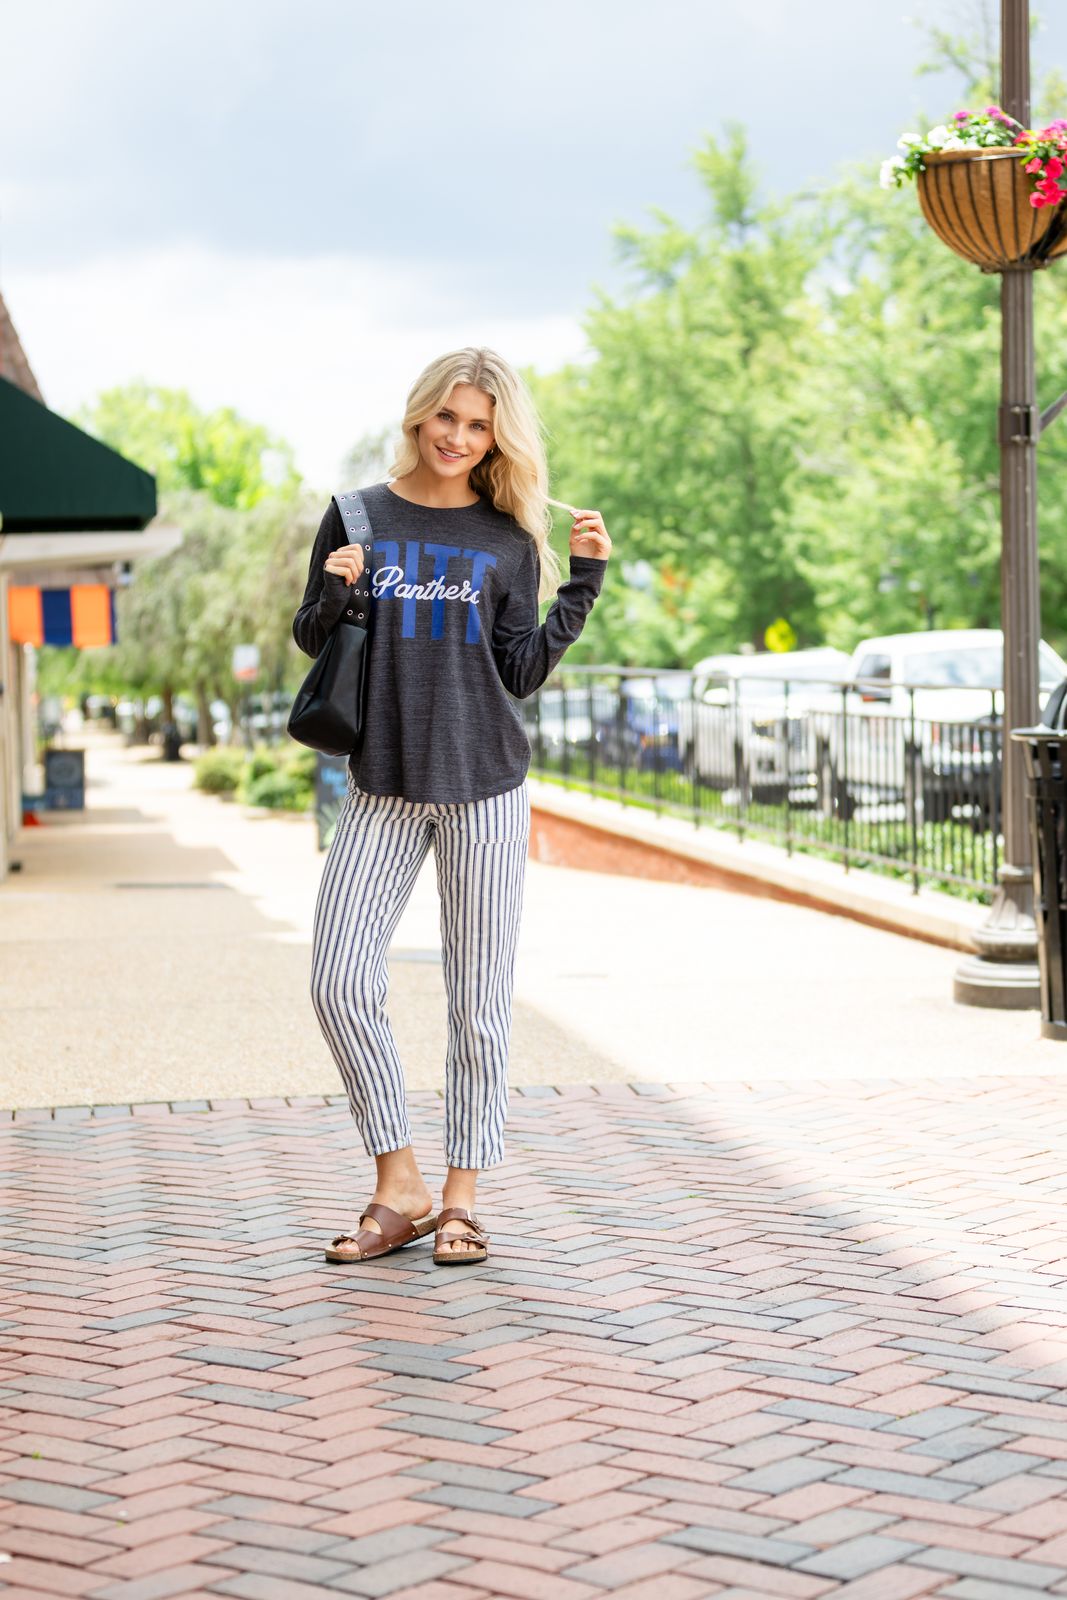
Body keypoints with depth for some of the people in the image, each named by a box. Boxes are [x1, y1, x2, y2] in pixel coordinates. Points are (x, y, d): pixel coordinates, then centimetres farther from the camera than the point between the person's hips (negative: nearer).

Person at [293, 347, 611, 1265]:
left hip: (485, 787, -1)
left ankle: (462, 1198, 12)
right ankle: (400, 1189, 4)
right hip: (382, 787, 1)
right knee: (341, 982, -8)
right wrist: (334, 593, -10)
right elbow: (312, 643, 11)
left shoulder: (508, 539, 5)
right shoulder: (357, 517, 6)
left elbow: (524, 672, 3)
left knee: (478, 999, 2)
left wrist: (585, 579, -4)